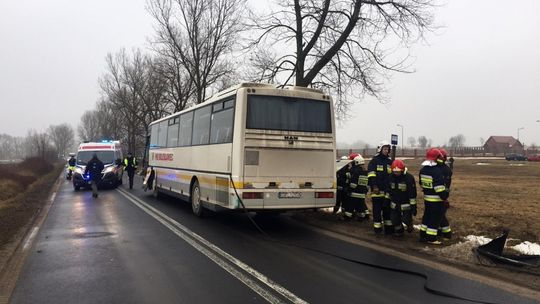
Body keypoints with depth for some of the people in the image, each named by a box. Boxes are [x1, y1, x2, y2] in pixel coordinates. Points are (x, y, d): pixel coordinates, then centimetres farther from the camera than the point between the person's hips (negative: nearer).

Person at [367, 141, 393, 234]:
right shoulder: (374, 161, -2)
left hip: (387, 190, 5)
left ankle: (389, 228, 18)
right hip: (377, 190, -5)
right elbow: (371, 175, -9)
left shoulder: (389, 161, 14)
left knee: (387, 209, 10)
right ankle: (377, 228, 6)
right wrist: (374, 186, -17)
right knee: (377, 209, -1)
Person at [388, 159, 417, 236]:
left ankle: (409, 224, 34)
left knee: (406, 220, -1)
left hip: (406, 205, -4)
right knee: (395, 220, 8)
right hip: (394, 204, 4)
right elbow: (389, 190, 11)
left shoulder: (409, 178, -18)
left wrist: (413, 206, -12)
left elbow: (412, 194, -14)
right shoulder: (391, 177, -3)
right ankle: (398, 231, 33)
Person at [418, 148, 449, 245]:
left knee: (427, 216, 17)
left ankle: (423, 235, 22)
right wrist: (444, 197, -15)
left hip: (427, 198, 8)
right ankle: (431, 238, 4)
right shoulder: (437, 171, -21)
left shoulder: (422, 170, 7)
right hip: (437, 200, -8)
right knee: (435, 218, 1)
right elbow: (439, 187, -23)